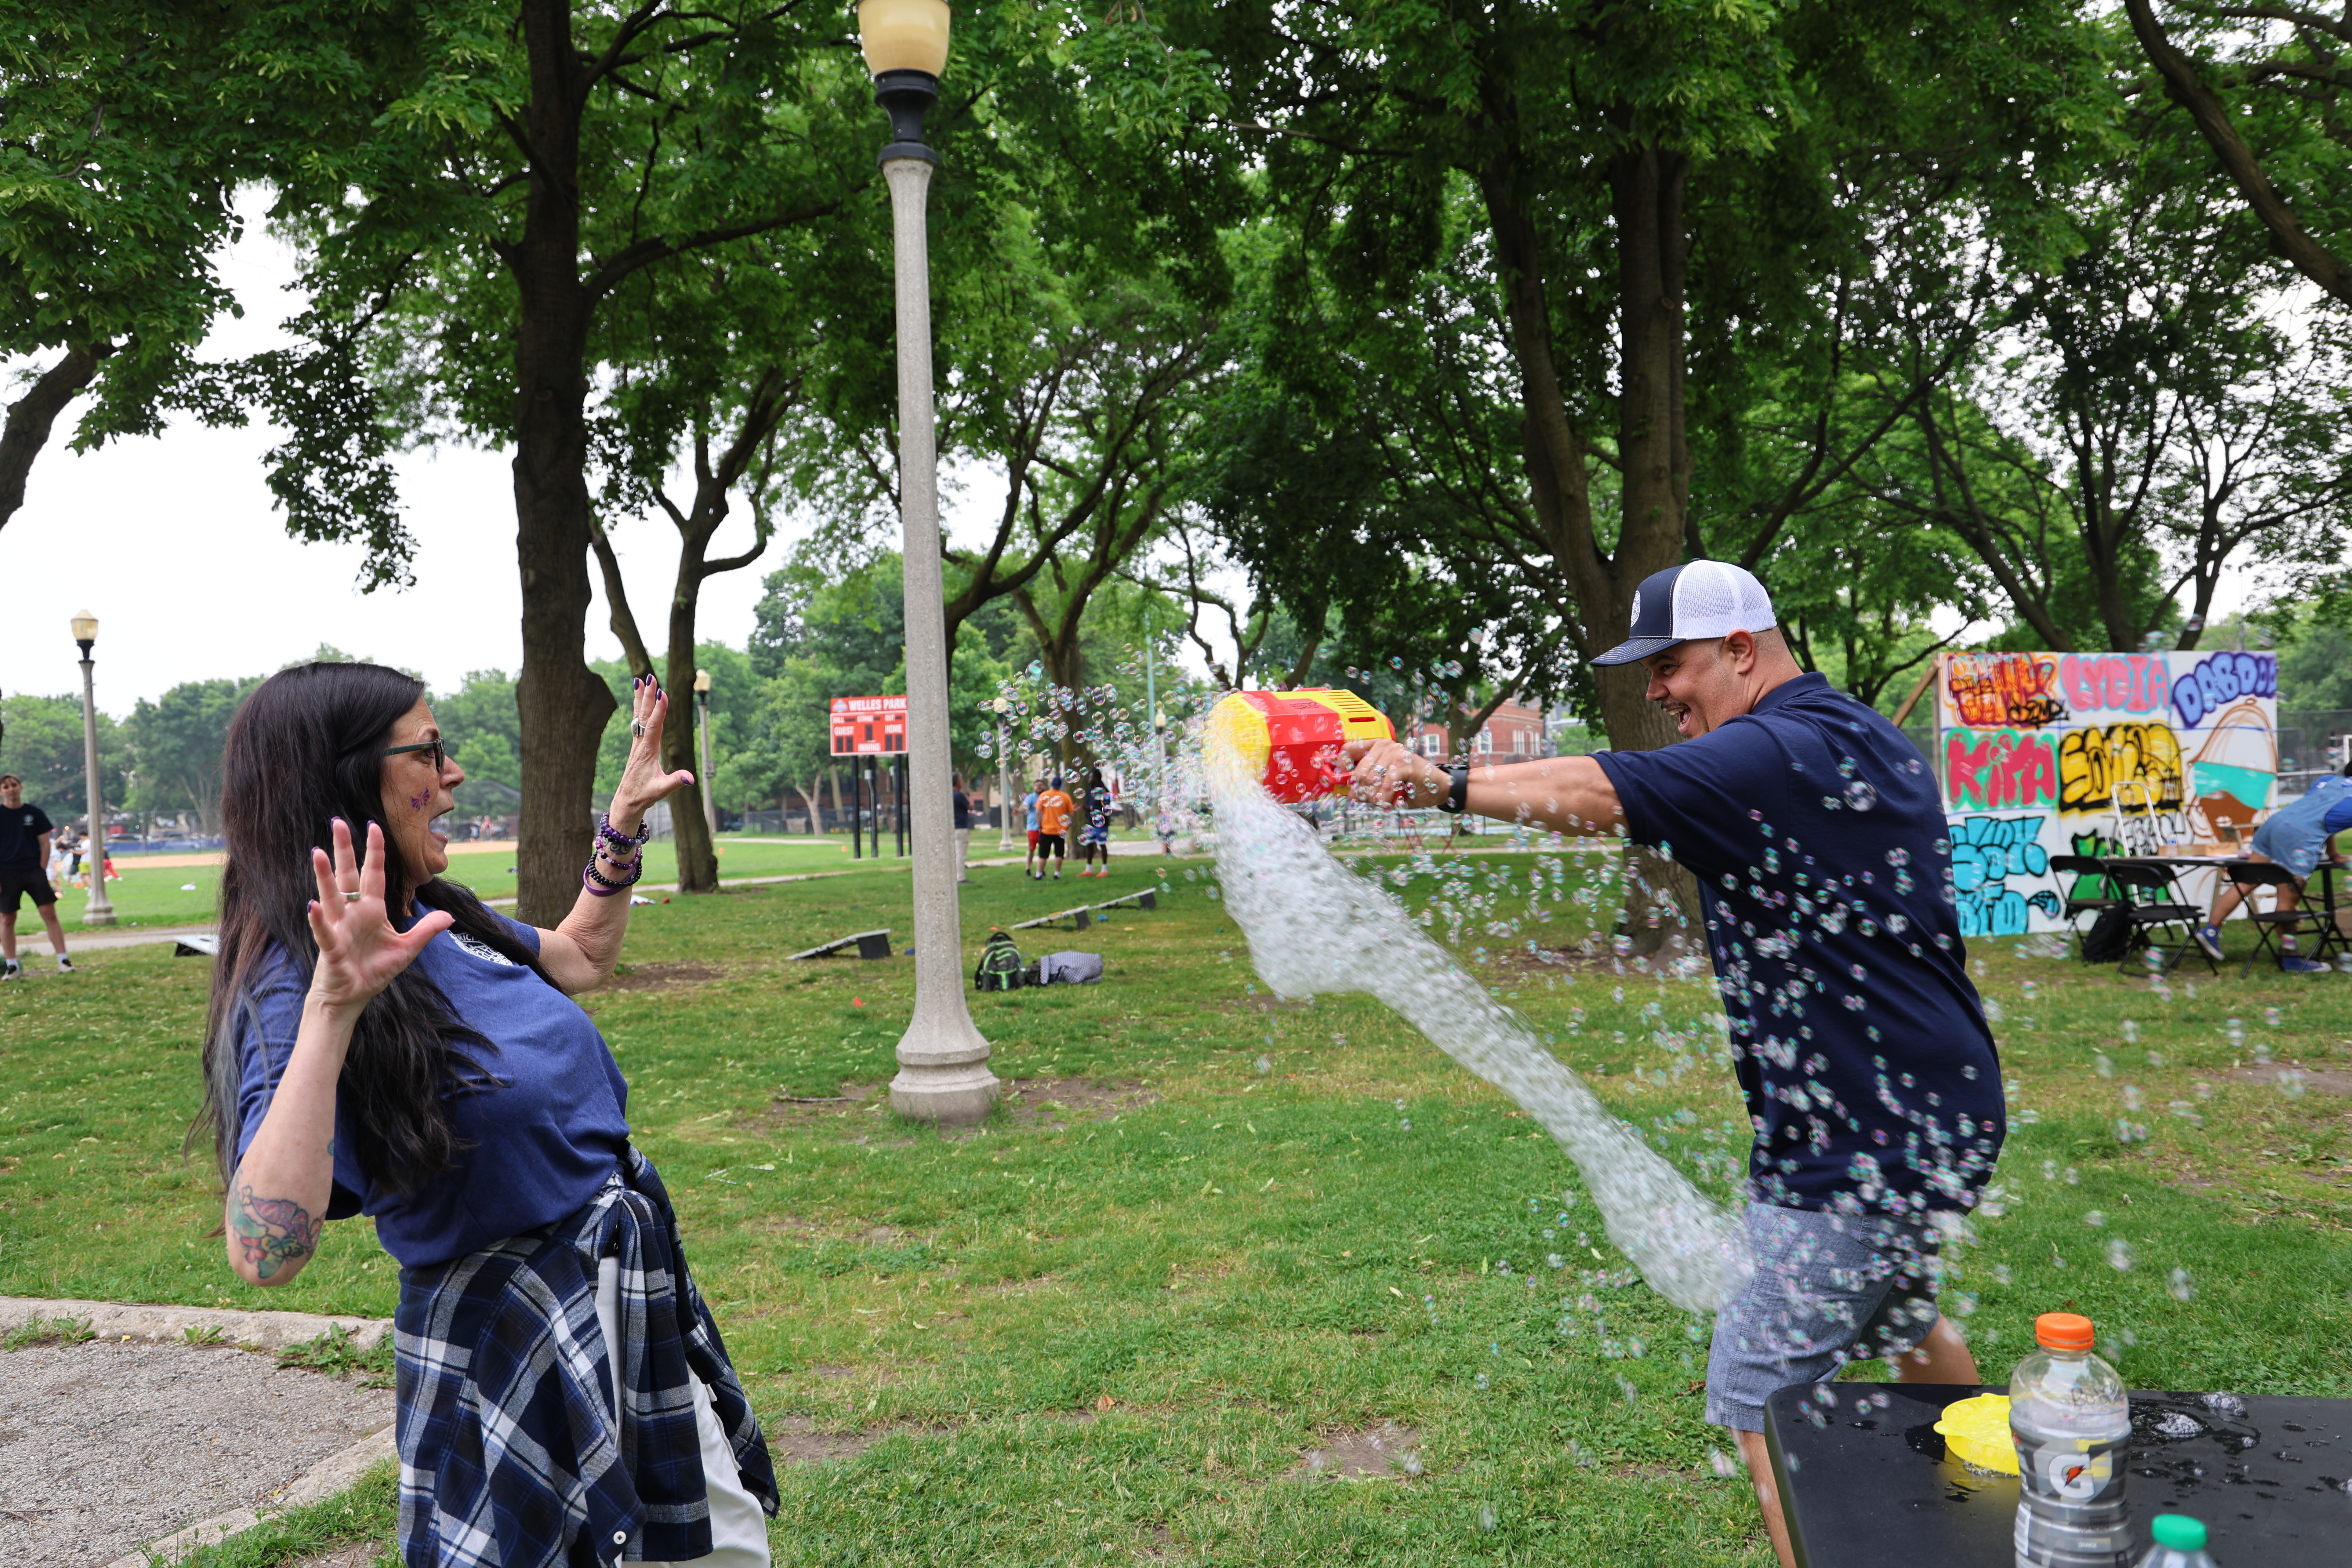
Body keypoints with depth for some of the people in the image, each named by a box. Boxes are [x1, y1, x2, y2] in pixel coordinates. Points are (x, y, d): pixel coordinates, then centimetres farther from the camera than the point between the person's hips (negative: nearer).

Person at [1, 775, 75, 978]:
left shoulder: (35, 813, 4)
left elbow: (45, 843, 7)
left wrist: (41, 871, -1)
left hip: (34, 871, 0)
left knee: (49, 913, -6)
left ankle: (63, 960, -4)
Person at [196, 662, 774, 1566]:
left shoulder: (439, 919, 2)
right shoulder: (295, 984, -23)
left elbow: (579, 959, 23)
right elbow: (267, 1253, -36)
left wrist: (624, 821, 15)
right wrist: (333, 1009, -40)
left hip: (639, 1294, 9)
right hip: (506, 1347, -8)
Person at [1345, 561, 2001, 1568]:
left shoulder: (1776, 753, -21)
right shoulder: (1868, 740, 12)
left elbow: (1594, 794, -30)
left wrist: (1439, 782, -27)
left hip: (1871, 1144, -11)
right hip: (1940, 1112, 11)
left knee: (1757, 1392, -4)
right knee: (1896, 1320, 31)